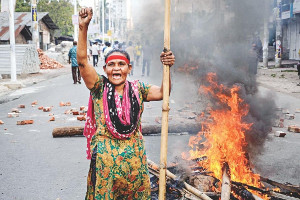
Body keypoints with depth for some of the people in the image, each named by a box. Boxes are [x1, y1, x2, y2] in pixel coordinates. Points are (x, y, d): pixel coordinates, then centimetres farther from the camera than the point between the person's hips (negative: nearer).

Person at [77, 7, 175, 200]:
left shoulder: (137, 89, 6)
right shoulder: (99, 87, -3)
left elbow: (161, 93, -2)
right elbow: (82, 61, -13)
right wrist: (83, 28, -22)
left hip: (134, 157, 3)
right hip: (105, 157, -2)